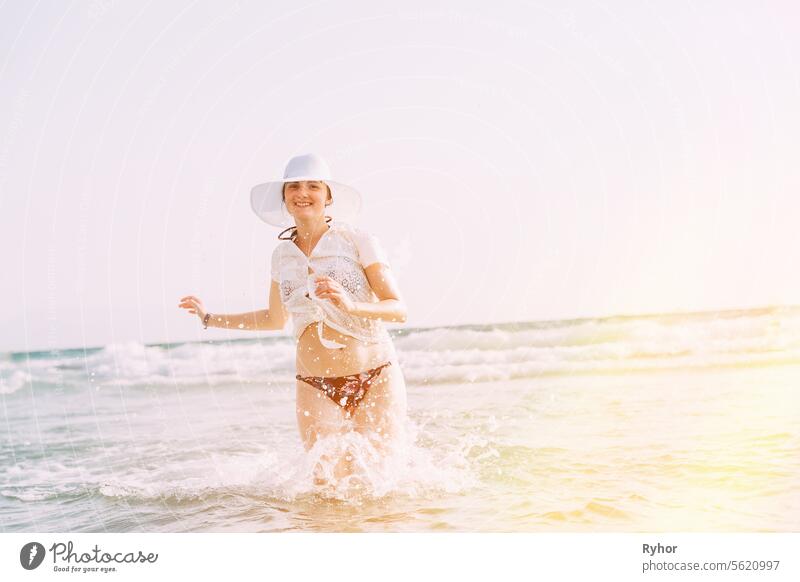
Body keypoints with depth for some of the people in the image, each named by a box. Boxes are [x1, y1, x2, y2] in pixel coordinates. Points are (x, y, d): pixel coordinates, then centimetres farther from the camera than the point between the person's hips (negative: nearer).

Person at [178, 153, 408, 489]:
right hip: (316, 385, 3)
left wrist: (351, 305, -28)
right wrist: (210, 319, 24)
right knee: (328, 481, -5)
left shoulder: (358, 242, -6)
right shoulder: (282, 256, 7)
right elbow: (275, 319, 22)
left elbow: (399, 309, -10)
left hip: (375, 379, -3)